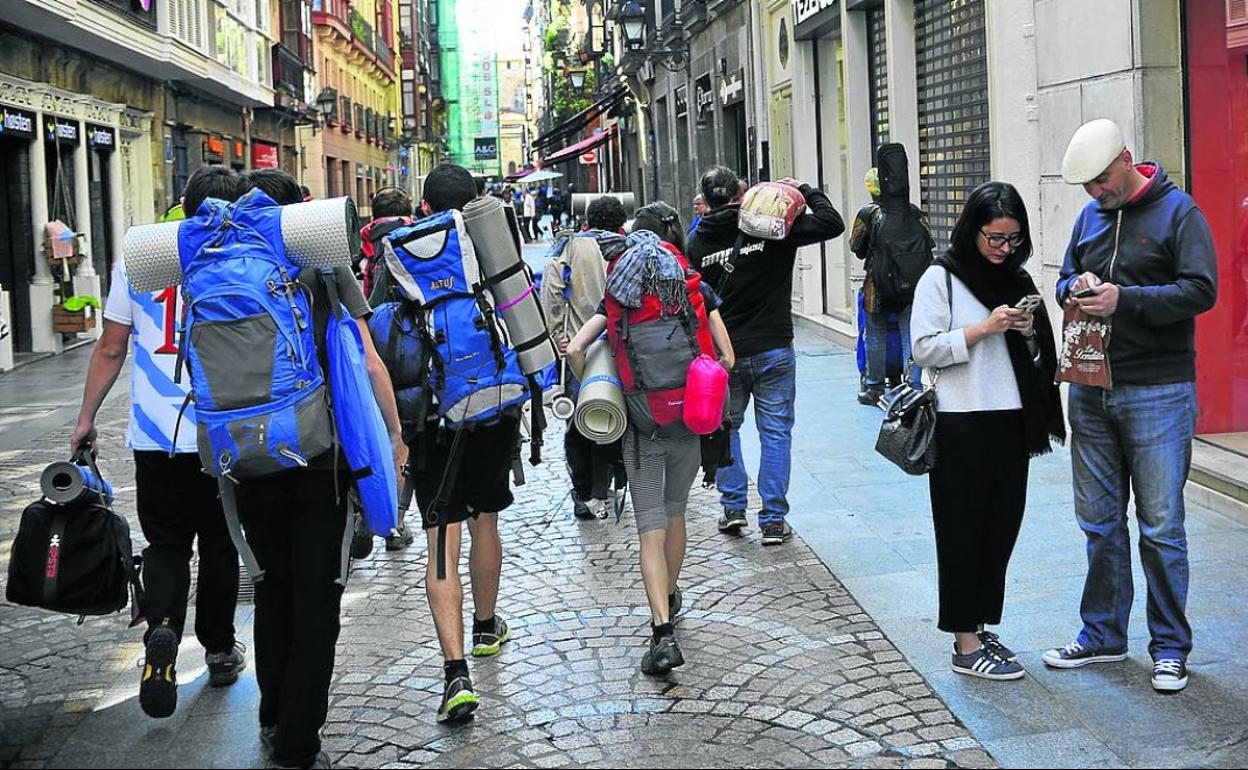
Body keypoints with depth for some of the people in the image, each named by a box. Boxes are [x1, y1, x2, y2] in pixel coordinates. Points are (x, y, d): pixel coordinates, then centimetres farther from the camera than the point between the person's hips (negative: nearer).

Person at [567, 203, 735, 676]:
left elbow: (575, 349, -11)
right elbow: (726, 357, -3)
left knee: (651, 529, -2)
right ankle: (670, 597, 41)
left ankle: (663, 632, -15)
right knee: (675, 513, 23)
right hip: (689, 420, 2)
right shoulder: (696, 289, 1)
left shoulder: (620, 293, 0)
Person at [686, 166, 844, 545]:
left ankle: (733, 506, 17)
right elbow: (832, 224, -8)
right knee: (775, 433, 5)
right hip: (773, 350, -2)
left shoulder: (698, 242, -1)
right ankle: (773, 520, 5)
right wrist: (806, 191, 7)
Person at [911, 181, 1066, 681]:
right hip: (962, 421, -6)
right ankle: (966, 645, 5)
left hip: (1010, 420, 6)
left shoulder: (1017, 279, 13)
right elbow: (925, 348, -11)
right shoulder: (941, 278, -5)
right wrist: (984, 328, -18)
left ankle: (979, 626, 22)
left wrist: (1027, 332, -3)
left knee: (1001, 526, 9)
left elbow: (1037, 358, 19)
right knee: (964, 530, -1)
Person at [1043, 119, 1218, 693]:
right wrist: (1074, 289, -3)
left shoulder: (1178, 212, -6)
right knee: (1100, 522, 12)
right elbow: (1065, 278, 21)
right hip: (1091, 391, 6)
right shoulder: (1090, 216, 13)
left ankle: (1170, 647, 13)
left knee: (1161, 527, 0)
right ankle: (1103, 635, 25)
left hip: (1157, 394, -6)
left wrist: (1123, 299, -23)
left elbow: (1201, 291, -15)